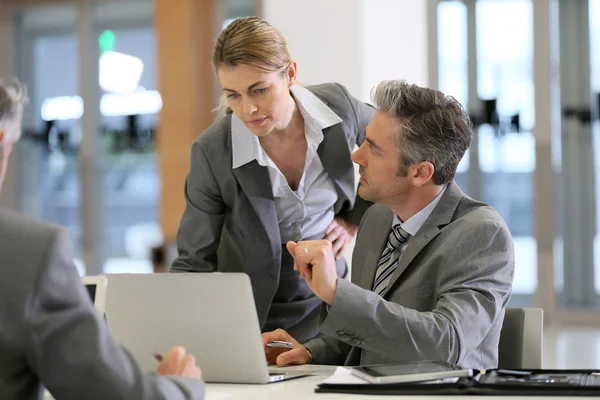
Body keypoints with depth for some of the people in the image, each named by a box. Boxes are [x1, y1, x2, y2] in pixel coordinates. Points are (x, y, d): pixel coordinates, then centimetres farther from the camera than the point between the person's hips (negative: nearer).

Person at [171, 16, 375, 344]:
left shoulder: (338, 107, -11)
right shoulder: (212, 153, -17)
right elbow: (194, 262, -11)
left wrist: (356, 220, 4)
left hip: (324, 302, 1)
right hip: (253, 314, -1)